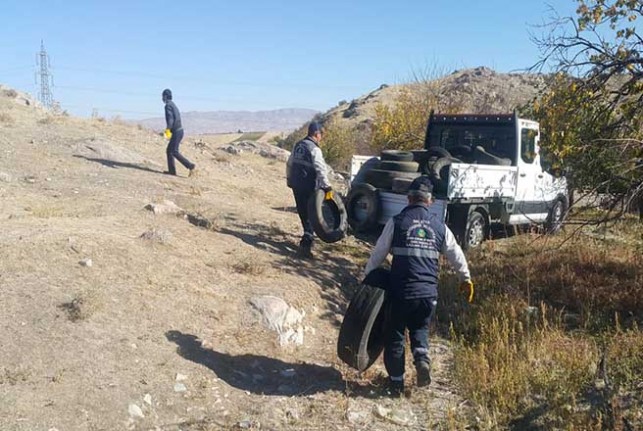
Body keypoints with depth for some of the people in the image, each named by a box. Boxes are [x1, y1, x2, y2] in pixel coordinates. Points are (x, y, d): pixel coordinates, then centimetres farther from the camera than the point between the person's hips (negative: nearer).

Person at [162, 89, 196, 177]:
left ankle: (190, 166, -15)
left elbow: (170, 119, -25)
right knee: (169, 150, 13)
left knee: (174, 152, -10)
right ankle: (172, 170, 11)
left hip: (176, 132, -10)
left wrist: (167, 129, -32)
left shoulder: (168, 106, -12)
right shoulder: (173, 105, 18)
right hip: (179, 130, 10)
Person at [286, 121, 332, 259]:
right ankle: (306, 244, -12)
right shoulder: (314, 149, -15)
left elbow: (290, 164, 19)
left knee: (303, 213, 19)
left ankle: (308, 237, 34)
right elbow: (321, 169, -24)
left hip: (296, 185, 8)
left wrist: (290, 180, 27)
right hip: (308, 187, -8)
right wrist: (326, 186, -24)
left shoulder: (298, 146, 11)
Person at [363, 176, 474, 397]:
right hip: (428, 293, 3)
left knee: (395, 335, 13)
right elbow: (456, 255, 17)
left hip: (401, 291, -3)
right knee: (420, 329, 25)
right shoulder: (439, 226, 7)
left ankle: (396, 382, 19)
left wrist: (368, 276, 16)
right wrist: (466, 279, 33)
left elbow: (378, 253, 1)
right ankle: (422, 359, -1)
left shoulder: (396, 222, -3)